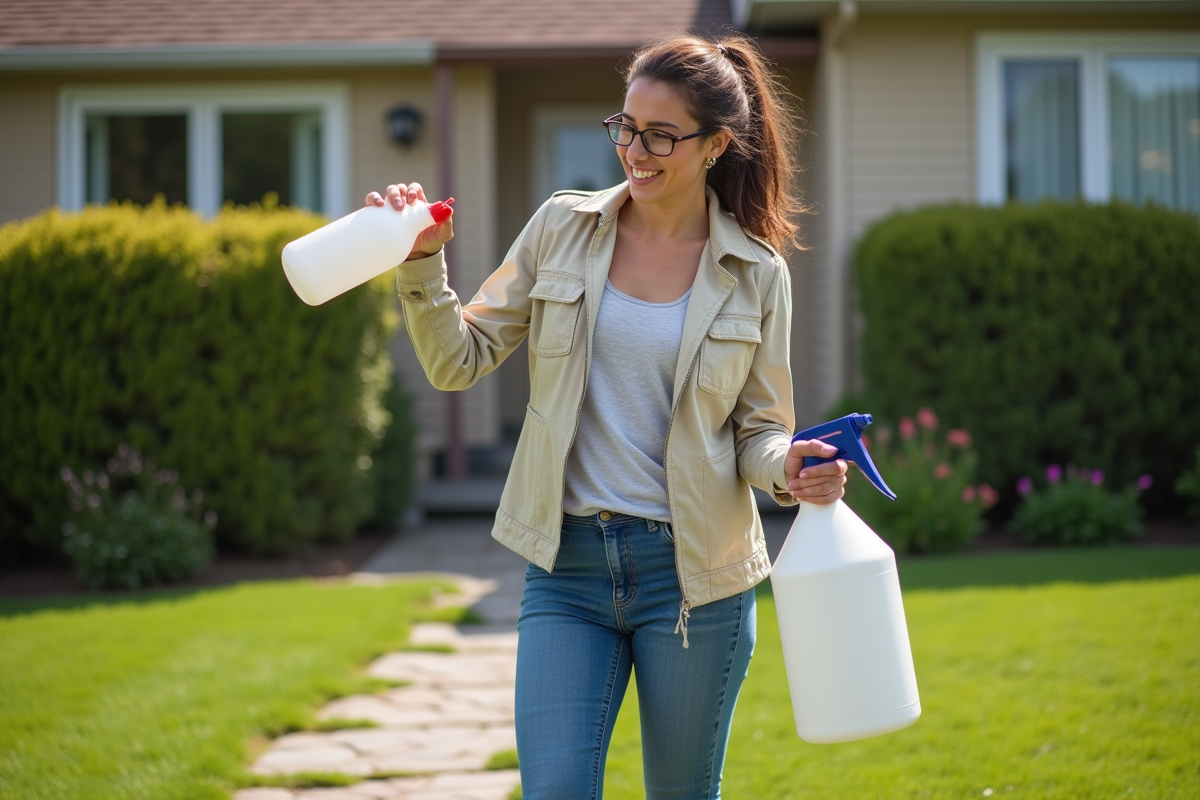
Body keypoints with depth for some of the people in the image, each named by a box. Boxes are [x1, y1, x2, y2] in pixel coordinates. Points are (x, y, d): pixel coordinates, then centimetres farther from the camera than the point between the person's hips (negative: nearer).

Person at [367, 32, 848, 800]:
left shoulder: (756, 275, 0)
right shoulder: (564, 228, 3)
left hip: (689, 572, -1)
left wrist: (787, 469, -17)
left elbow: (759, 428, 4)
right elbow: (461, 360, 4)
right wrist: (423, 263, -11)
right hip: (567, 564, 1)